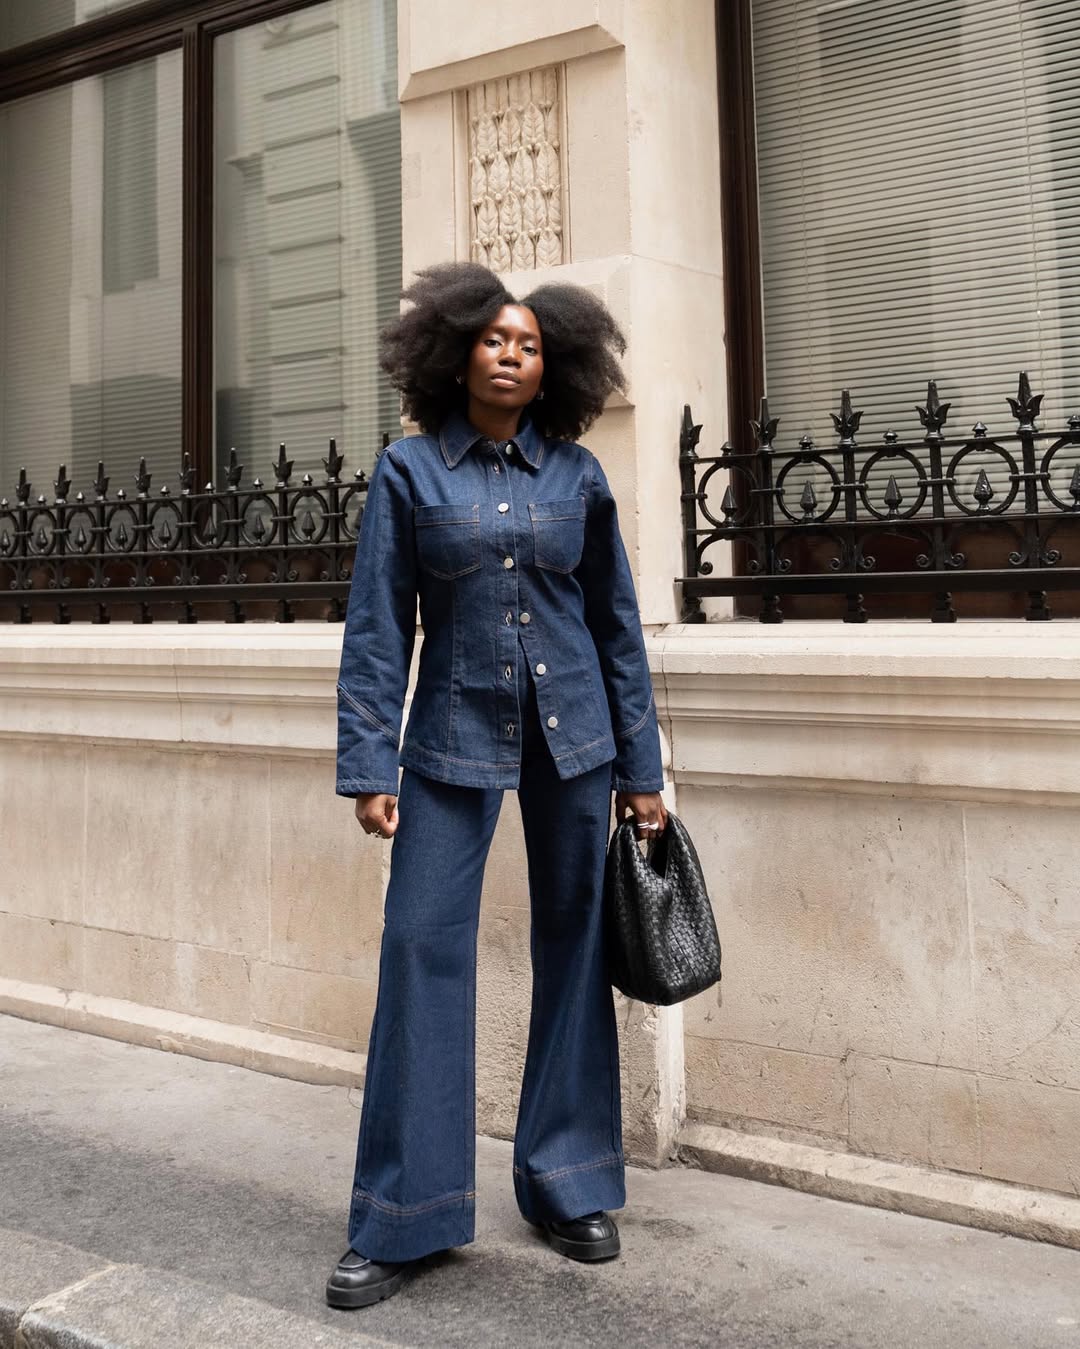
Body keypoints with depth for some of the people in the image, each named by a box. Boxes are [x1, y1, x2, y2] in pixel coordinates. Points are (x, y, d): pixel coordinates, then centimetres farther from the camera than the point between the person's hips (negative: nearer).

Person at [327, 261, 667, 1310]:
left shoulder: (577, 475, 5)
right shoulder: (409, 472, 1)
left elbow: (617, 625, 7)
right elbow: (376, 630, -1)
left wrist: (640, 769, 6)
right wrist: (369, 768, -7)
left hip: (571, 740, 2)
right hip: (454, 741, -1)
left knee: (571, 950, 8)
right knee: (421, 949, -4)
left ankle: (569, 1187, 25)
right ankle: (401, 1220, 11)